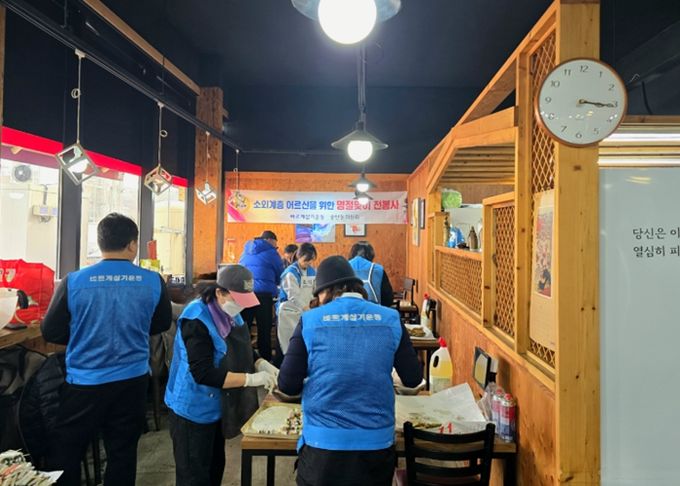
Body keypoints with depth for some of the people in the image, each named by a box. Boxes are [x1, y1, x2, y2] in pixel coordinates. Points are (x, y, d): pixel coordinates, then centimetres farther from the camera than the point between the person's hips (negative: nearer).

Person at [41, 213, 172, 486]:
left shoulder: (74, 282, -12)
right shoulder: (153, 282, -8)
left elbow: (50, 332, -2)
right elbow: (161, 324, 7)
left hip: (84, 383, -1)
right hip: (132, 381, 2)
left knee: (63, 458, 15)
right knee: (122, 455, 15)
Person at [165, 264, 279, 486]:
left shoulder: (229, 313, 0)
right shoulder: (197, 320, -26)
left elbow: (241, 351, 11)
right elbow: (204, 374, -31)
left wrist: (262, 364, -9)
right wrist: (251, 379, -30)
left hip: (217, 407, 8)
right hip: (194, 410, -8)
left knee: (215, 468, 23)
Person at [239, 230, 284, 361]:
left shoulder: (246, 251, 19)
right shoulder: (271, 252, 3)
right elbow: (280, 275, 11)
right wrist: (272, 284, 30)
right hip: (263, 293, -5)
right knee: (264, 329, 0)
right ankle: (265, 360, 3)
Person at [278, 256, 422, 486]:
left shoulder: (310, 320, -7)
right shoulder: (391, 319, -2)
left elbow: (288, 385, -7)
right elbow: (413, 378, 3)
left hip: (323, 442, -2)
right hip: (377, 441, 2)